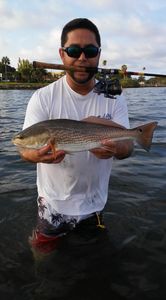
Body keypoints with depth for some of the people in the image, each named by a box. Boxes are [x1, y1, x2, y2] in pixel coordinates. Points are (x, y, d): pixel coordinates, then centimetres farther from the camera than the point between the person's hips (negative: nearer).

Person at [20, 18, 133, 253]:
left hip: (96, 205, 2)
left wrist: (116, 149, -37)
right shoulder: (43, 98, -13)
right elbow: (25, 148, -15)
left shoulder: (114, 98, -7)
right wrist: (38, 154, -41)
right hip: (53, 205, -1)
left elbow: (127, 145, -11)